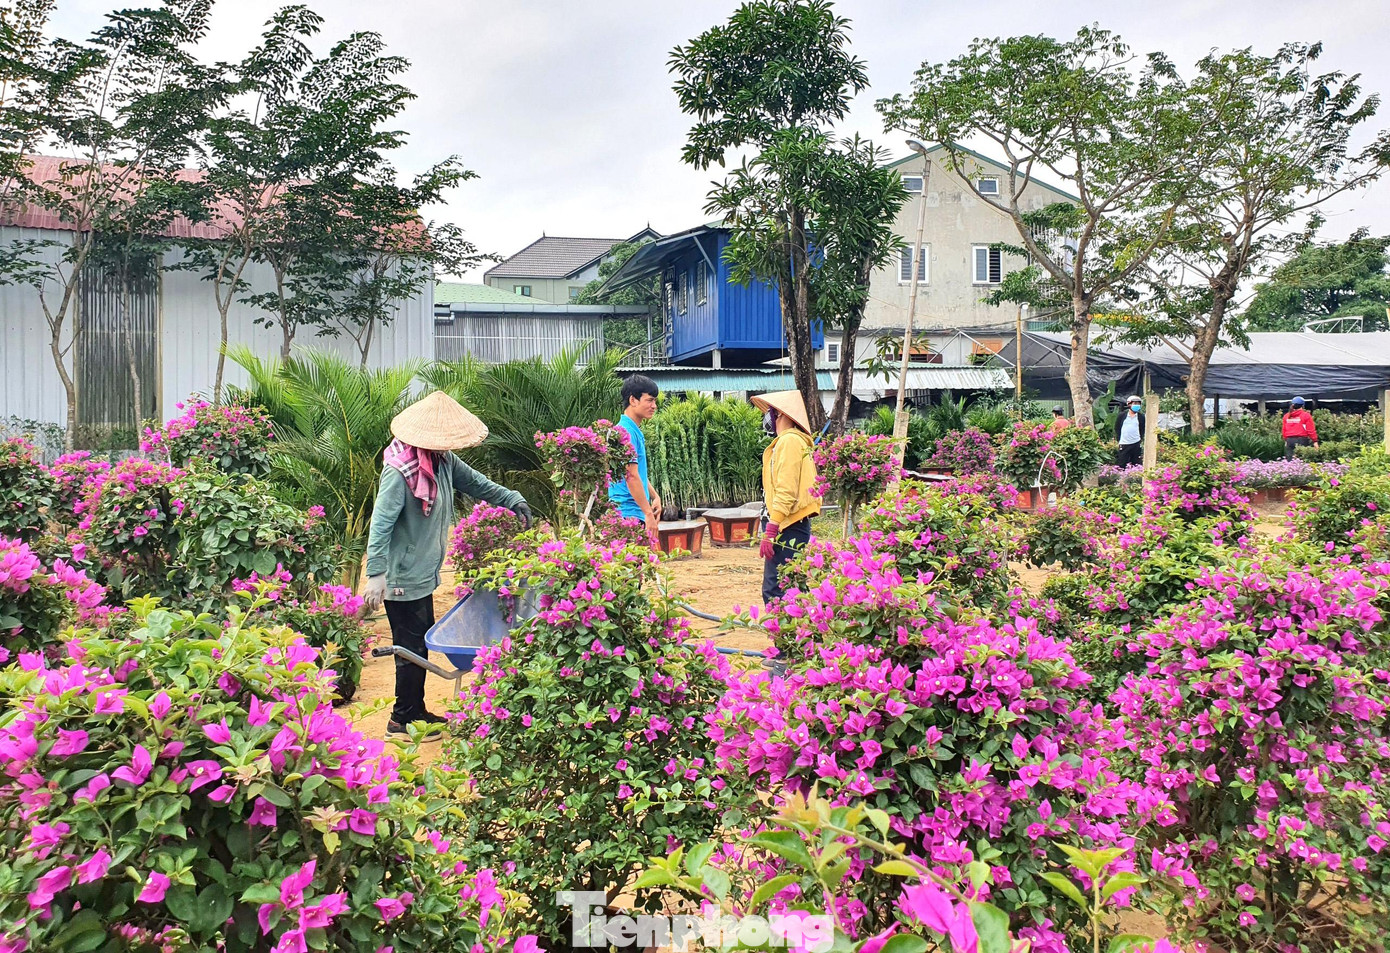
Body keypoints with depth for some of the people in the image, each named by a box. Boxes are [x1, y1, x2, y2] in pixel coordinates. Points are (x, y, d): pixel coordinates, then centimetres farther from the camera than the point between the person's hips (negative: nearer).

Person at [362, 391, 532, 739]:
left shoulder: (444, 461, 1)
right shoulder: (400, 472, -24)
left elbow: (476, 483, 14)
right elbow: (381, 524, -28)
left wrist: (513, 501, 4)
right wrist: (376, 575, -32)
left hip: (423, 573, 9)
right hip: (403, 577, -9)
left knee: (422, 644, 18)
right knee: (411, 648, 2)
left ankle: (417, 710, 33)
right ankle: (401, 720, 18)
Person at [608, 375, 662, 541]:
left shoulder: (636, 431, 16)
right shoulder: (626, 432, -15)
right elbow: (631, 476, -20)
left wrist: (655, 497, 12)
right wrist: (648, 513, -19)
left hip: (638, 513, 10)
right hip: (629, 514, -10)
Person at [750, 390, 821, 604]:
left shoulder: (789, 441, -11)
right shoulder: (796, 440, 20)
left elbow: (785, 491, -20)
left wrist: (770, 531, -22)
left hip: (787, 529, -10)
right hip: (794, 525, 10)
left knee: (774, 593, -12)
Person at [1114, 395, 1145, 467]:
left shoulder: (1141, 417, 4)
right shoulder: (1122, 416, 1)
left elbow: (1143, 430, 12)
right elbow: (1117, 428, 7)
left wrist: (1141, 439, 2)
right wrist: (1119, 438, 1)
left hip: (1136, 445, 1)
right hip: (1124, 444, -1)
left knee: (1136, 465, 5)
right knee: (1121, 465, 0)